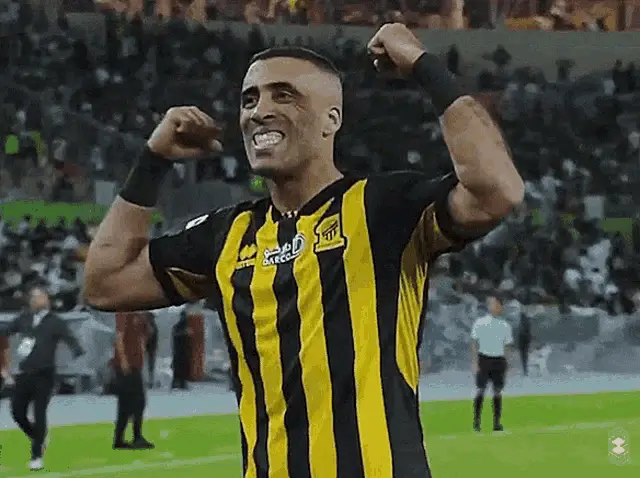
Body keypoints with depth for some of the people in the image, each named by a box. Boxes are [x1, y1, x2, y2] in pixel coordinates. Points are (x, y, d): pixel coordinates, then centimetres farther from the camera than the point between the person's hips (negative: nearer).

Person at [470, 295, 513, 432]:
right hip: (484, 359, -3)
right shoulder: (480, 323, -1)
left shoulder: (505, 325, 8)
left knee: (498, 392, 3)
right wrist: (475, 362, -8)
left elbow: (507, 345, 13)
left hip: (499, 360, 3)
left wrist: (505, 363, 7)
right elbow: (474, 343, -1)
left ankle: (497, 423, 7)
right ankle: (476, 422, 1)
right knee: (480, 390, -4)